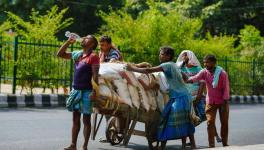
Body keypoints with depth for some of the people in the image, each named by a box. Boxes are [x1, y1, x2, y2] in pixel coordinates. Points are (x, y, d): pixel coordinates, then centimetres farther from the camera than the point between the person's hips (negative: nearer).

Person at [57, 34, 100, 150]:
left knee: (86, 120, 0)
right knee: (75, 119, 10)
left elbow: (95, 75, -14)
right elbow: (60, 54, 20)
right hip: (75, 90, 7)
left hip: (86, 92, -7)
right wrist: (68, 42, 9)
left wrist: (94, 91, -22)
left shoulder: (93, 56, -9)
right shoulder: (77, 54, 12)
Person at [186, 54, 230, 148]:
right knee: (210, 122, -5)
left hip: (222, 101, -2)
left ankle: (225, 143, 20)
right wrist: (186, 80, -46)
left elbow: (226, 88, -14)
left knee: (224, 122, 6)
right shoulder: (204, 72, -9)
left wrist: (225, 103, -16)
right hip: (210, 102, 2)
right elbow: (195, 78, -25)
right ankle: (211, 145, -1)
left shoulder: (222, 73, -17)